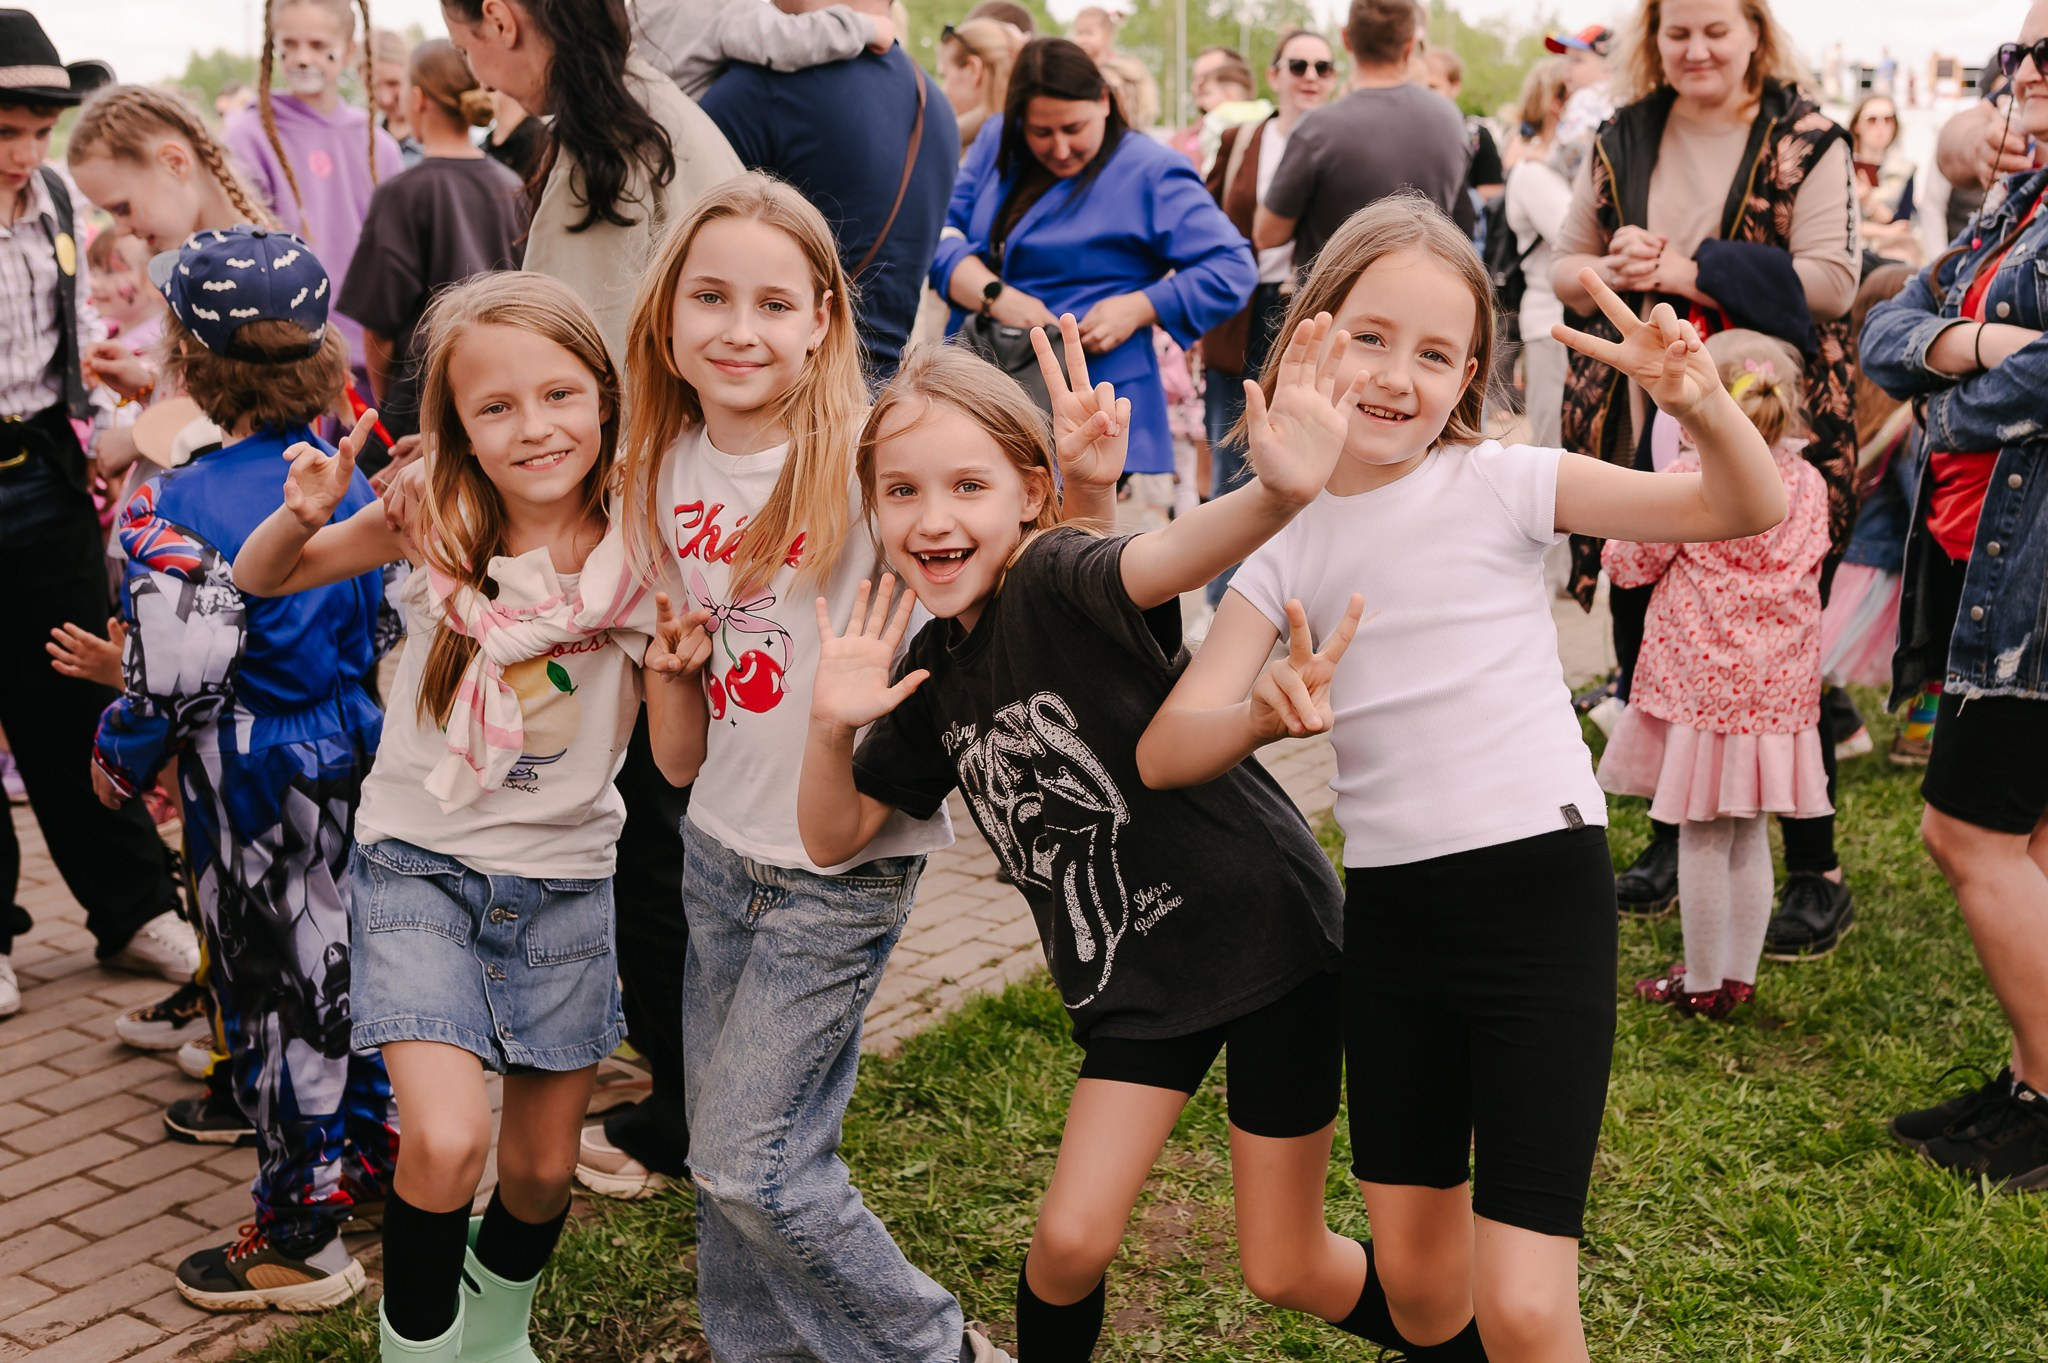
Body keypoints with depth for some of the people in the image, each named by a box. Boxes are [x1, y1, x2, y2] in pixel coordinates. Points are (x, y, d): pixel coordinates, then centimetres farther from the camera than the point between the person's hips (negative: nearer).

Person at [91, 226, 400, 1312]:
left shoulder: (177, 511, -23)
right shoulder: (344, 474, 0)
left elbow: (176, 686, -21)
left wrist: (120, 762, -2)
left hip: (252, 782, -7)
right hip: (353, 758, 7)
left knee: (274, 991, 5)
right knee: (344, 953, 22)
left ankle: (300, 1240, 17)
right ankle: (374, 1151, 38)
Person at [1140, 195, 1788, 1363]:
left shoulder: (1501, 483, -5)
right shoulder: (1287, 543, 4)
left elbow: (1750, 510, -9)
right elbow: (1164, 752, -3)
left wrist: (1705, 404, -28)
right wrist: (1268, 716, -23)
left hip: (1540, 886, -4)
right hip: (1390, 908, 4)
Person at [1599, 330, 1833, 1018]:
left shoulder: (1687, 478, -13)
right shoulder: (1806, 481, 4)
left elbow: (1629, 562, -5)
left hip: (1701, 679, -5)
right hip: (1779, 683, 5)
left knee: (1704, 837, 3)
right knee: (1749, 834, 15)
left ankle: (1703, 982, 11)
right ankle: (1740, 974, 22)